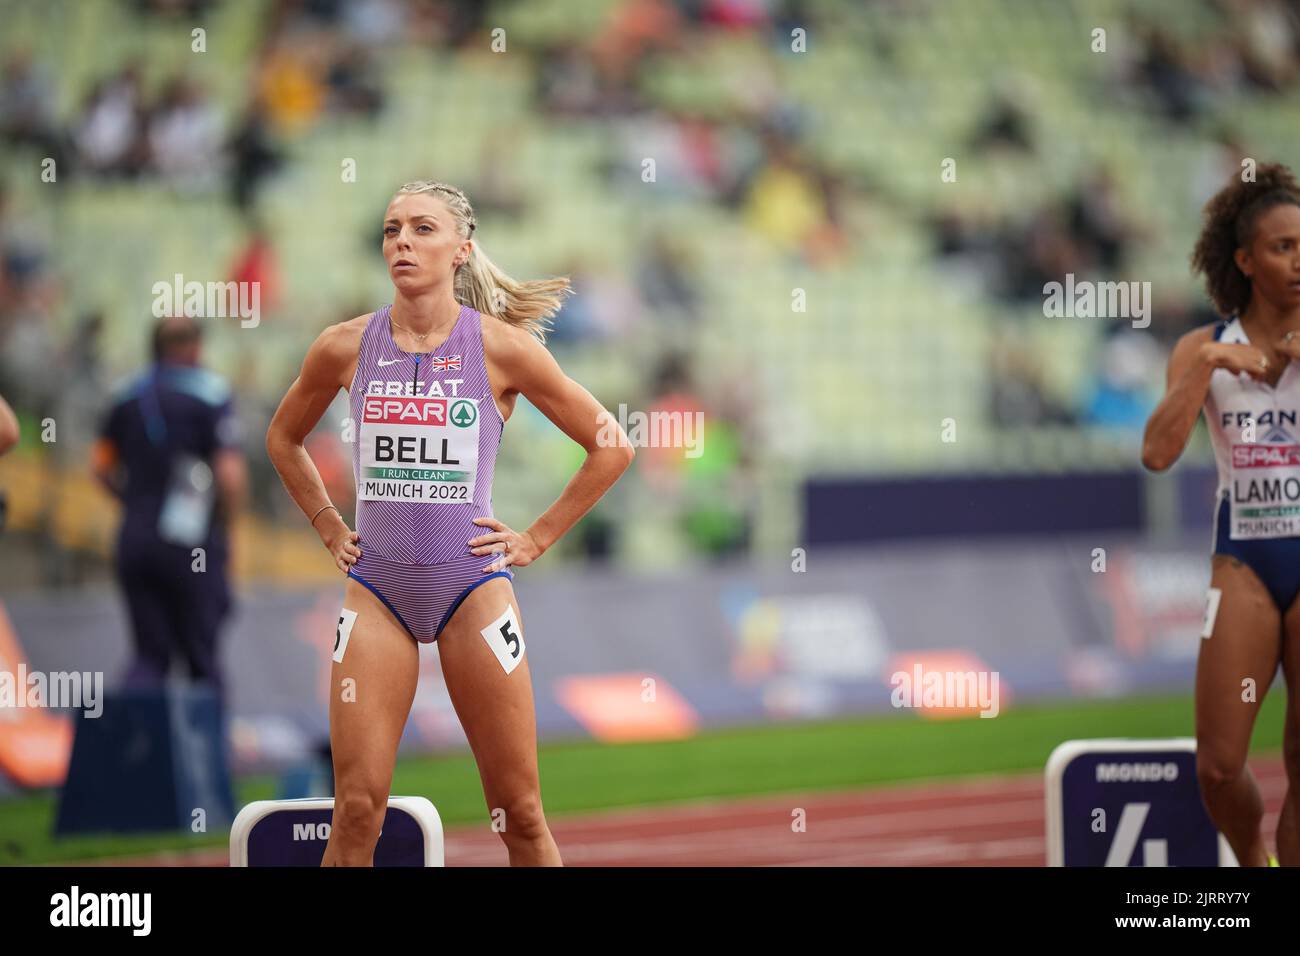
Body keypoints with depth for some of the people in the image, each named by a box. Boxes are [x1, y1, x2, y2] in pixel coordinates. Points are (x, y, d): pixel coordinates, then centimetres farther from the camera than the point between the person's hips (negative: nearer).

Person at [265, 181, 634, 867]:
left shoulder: (500, 347, -4)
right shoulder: (345, 347, 2)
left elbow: (611, 448, 4)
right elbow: (284, 440, 22)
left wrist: (536, 539, 2)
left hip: (472, 585, -1)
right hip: (376, 586, 1)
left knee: (520, 815, 1)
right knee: (357, 811, -6)